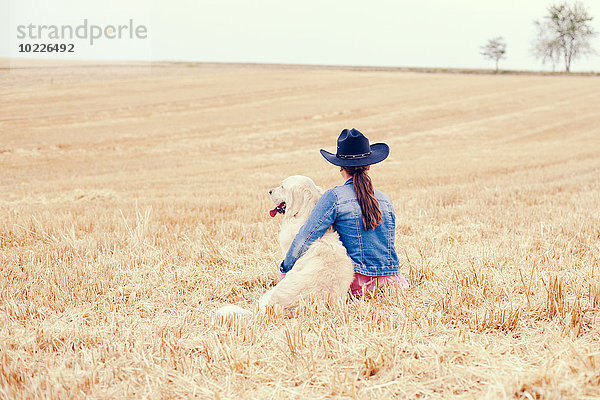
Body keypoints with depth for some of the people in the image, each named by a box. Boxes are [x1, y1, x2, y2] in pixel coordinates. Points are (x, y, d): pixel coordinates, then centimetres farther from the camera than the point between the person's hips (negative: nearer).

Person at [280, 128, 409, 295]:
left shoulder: (334, 197, -9)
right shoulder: (386, 200, 8)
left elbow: (305, 239, -10)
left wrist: (285, 269, 3)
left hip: (357, 283, -7)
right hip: (391, 279, 7)